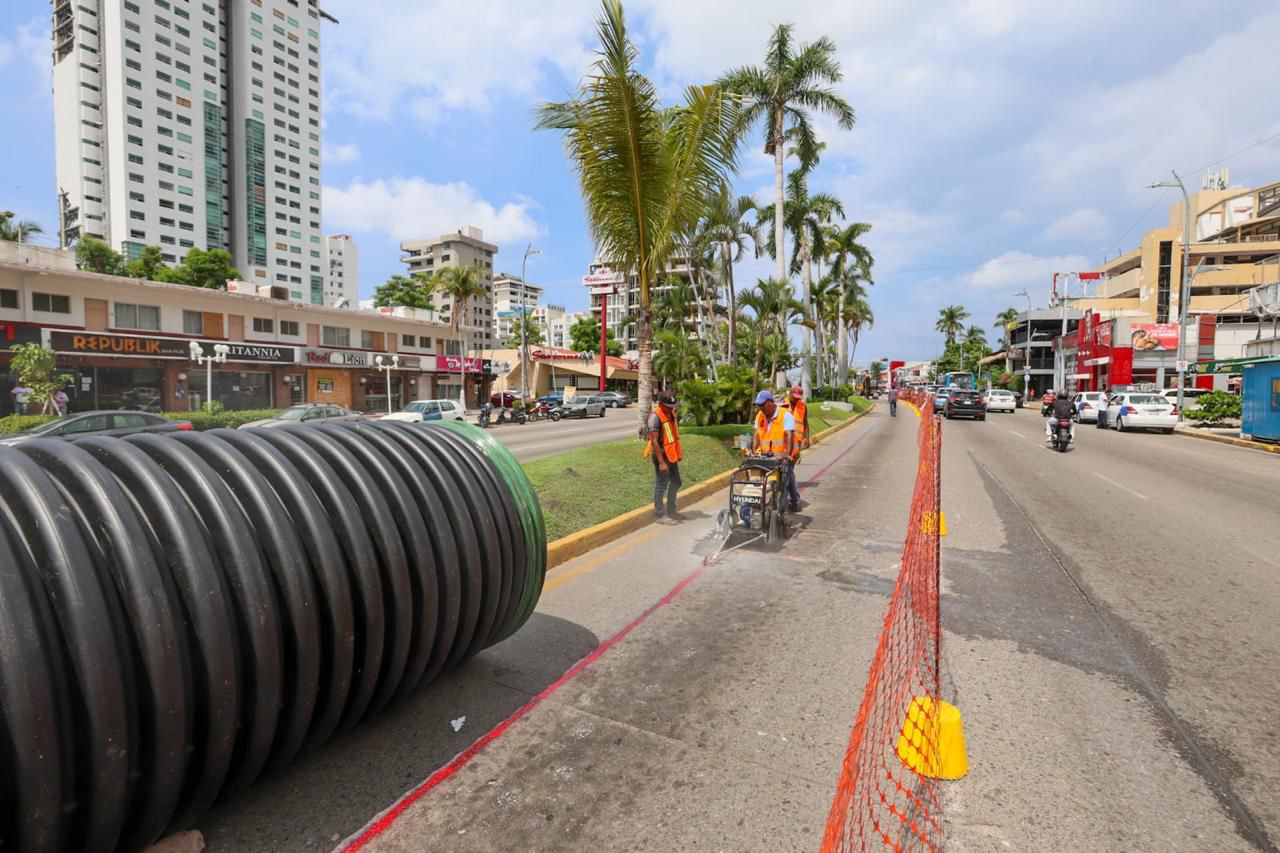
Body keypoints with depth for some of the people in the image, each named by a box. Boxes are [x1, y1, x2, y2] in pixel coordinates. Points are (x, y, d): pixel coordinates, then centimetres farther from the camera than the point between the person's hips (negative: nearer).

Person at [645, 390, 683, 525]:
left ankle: (671, 511, 30)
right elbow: (654, 441, -23)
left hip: (671, 454, 9)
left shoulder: (671, 413, 7)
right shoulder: (655, 416, -20)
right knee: (661, 485, 0)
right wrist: (661, 462, -25)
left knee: (676, 482, 16)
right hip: (661, 455, -9)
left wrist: (678, 453, 18)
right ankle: (660, 515, 11)